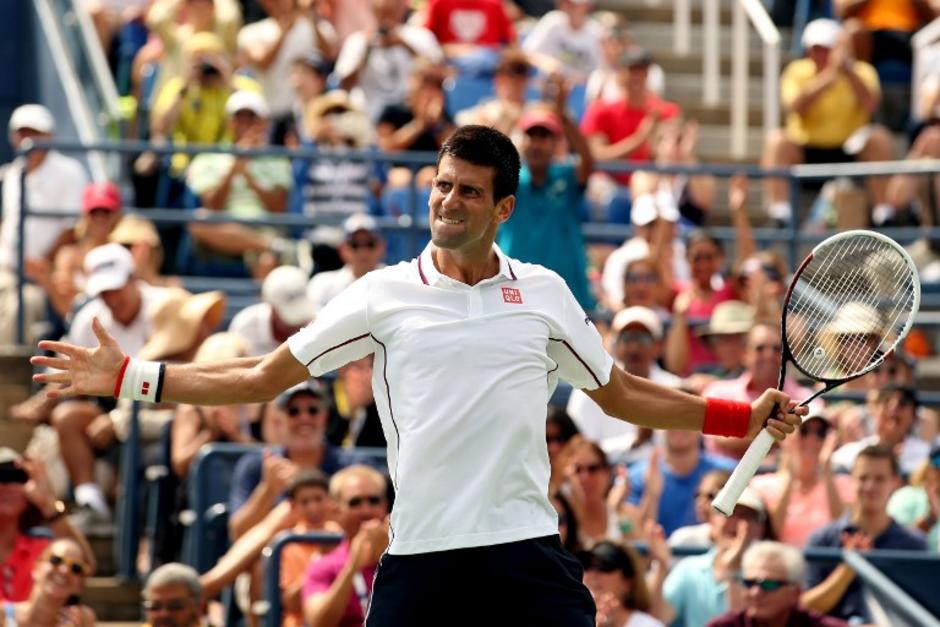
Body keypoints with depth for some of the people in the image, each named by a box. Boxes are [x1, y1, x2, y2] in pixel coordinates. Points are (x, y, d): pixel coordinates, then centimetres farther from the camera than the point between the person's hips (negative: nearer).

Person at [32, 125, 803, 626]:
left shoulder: (543, 293, 10)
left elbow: (623, 396, 21)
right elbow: (262, 378, 9)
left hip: (526, 545, 1)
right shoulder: (386, 295, 6)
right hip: (420, 548, -1)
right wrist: (128, 375, 3)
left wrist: (746, 416, 13)